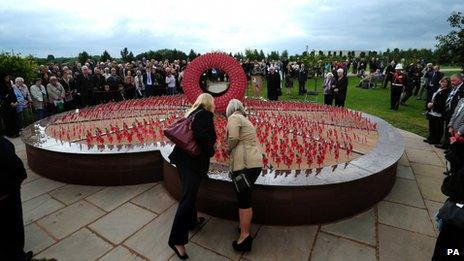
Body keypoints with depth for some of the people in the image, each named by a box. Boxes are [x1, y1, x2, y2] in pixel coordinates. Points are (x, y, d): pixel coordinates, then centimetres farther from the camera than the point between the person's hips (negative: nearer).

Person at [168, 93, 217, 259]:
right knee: (188, 198, -3)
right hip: (193, 161, -10)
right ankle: (176, 240, 7)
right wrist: (210, 152, -8)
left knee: (189, 193, 24)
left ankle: (192, 221, 44)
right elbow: (202, 137, -25)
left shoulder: (192, 113, 16)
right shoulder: (205, 114, -10)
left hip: (184, 158, 10)